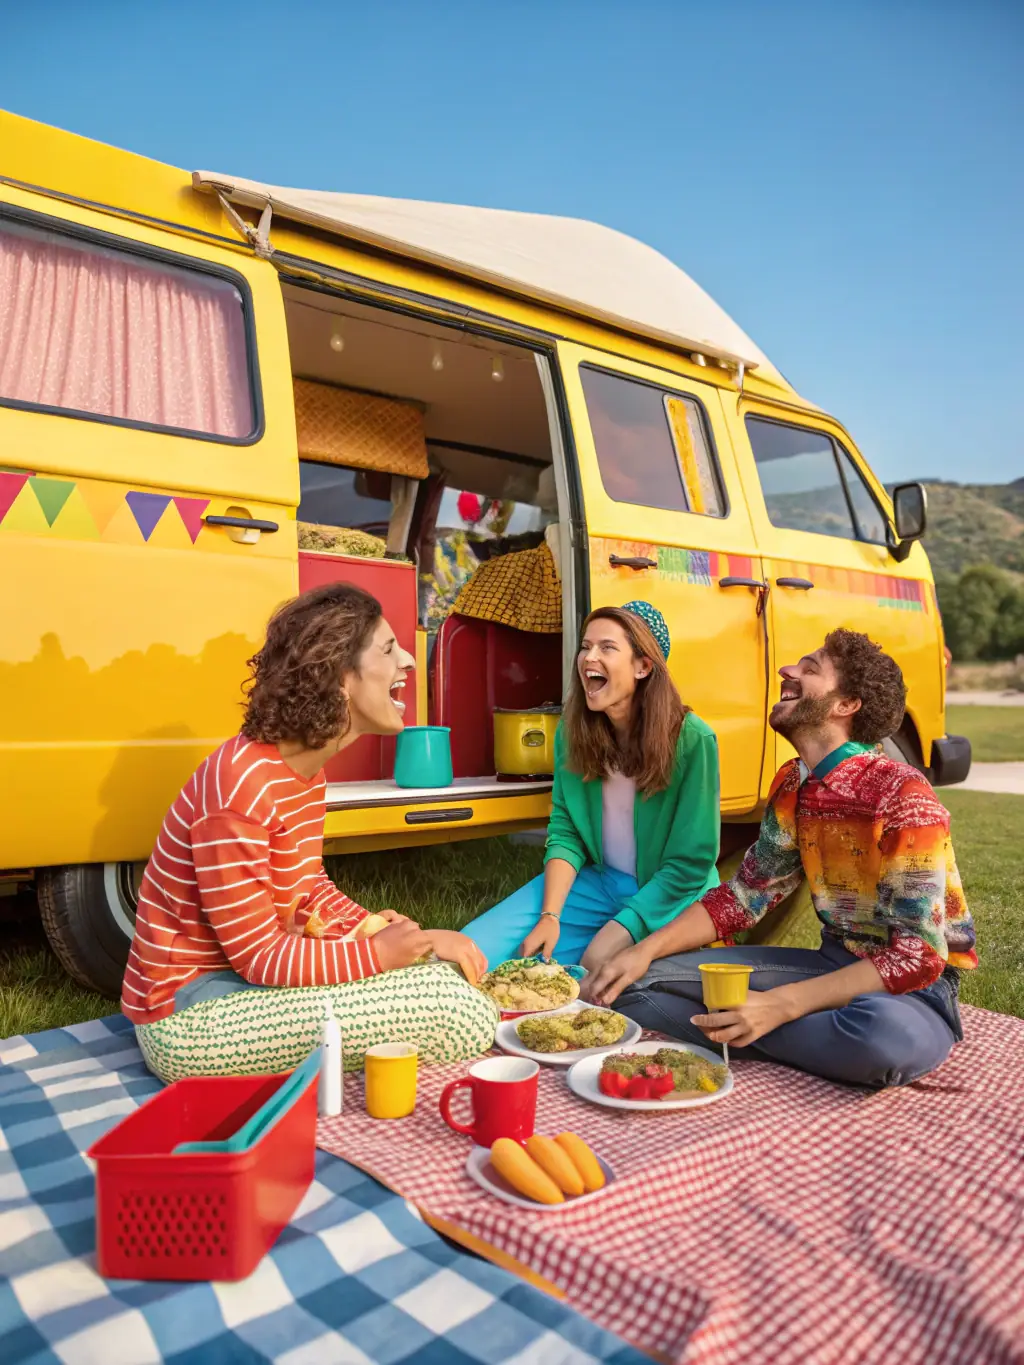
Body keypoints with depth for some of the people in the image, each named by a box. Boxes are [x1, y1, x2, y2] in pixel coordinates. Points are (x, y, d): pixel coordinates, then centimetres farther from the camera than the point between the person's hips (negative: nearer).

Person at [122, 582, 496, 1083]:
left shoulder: (307, 769, 2)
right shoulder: (241, 784, -27)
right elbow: (260, 957, -23)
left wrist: (379, 932, -7)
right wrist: (378, 953, -16)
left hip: (244, 975, 9)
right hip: (189, 1017, -9)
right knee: (461, 1017, -19)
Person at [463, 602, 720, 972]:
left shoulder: (691, 740, -19)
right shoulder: (572, 732, -4)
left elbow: (690, 862, -15)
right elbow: (565, 832, -1)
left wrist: (614, 936, -19)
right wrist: (550, 917, -15)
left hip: (668, 900, -4)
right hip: (595, 882, 4)